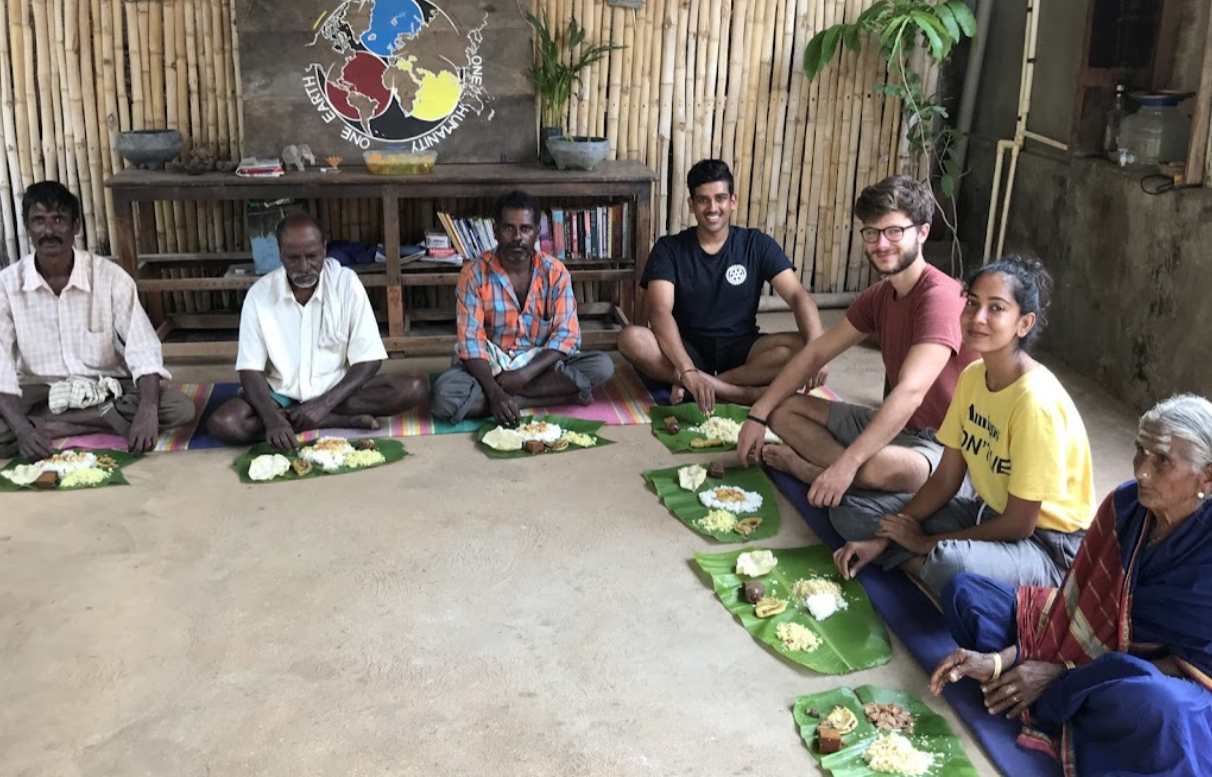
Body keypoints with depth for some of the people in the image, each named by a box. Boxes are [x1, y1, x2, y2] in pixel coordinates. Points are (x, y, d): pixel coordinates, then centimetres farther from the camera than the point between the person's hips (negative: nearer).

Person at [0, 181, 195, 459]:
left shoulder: (110, 277, -10)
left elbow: (143, 351, -16)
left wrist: (147, 411, -34)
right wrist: (23, 430, -31)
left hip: (105, 389, 1)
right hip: (39, 392, -1)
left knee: (180, 408, -25)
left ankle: (52, 425, -20)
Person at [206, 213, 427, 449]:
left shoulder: (346, 283, -12)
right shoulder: (260, 294, -10)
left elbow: (369, 360, -12)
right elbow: (251, 370, -10)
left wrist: (325, 403, -24)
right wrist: (272, 419, -29)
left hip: (336, 390, 0)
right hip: (281, 394, 1)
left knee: (412, 388, -25)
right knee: (222, 423, -29)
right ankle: (345, 421, -23)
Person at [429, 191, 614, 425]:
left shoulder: (555, 272, -8)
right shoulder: (474, 274, -11)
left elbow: (567, 336, -12)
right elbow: (471, 341, -16)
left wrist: (524, 374, -26)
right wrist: (494, 392, -32)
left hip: (540, 365, 1)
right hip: (491, 365, -1)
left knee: (602, 366, -24)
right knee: (444, 395, -32)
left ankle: (512, 399, -20)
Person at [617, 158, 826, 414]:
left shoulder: (757, 245, -1)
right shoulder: (669, 249, -5)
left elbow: (798, 295, -10)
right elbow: (660, 313, -19)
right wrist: (687, 371, -36)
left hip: (740, 348, 1)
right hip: (688, 349, 0)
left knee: (799, 346, -27)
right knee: (631, 339, -31)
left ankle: (706, 386, -26)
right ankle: (747, 394, -32)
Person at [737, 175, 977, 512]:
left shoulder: (940, 297, -23)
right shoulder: (879, 295, 7)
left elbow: (909, 393, -34)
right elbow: (816, 353, 8)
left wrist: (847, 464, -41)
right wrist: (757, 415, 0)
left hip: (943, 445, -9)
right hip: (892, 425, 9)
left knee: (878, 466, -40)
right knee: (784, 409, 5)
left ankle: (807, 466, -10)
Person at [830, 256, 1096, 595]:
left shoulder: (1036, 400, -27)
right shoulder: (972, 376, -2)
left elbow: (1019, 525, -21)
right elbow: (945, 480, 3)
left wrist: (927, 542, -11)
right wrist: (880, 539, -6)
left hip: (1047, 544, -7)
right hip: (990, 514, 8)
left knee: (951, 563, -40)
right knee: (849, 513, 0)